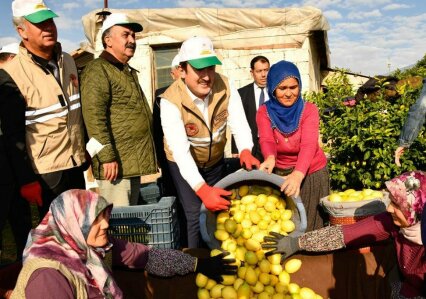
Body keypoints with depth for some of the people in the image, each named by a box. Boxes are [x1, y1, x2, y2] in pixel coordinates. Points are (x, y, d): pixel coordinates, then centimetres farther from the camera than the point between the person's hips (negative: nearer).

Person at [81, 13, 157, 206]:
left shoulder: (128, 72, 21)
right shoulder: (98, 70, -9)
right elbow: (94, 116, -20)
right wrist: (107, 156, -24)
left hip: (135, 161, 9)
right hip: (116, 162, -9)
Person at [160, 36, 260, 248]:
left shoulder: (225, 87, -20)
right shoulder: (171, 101, -31)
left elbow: (239, 123, -25)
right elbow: (180, 151, -38)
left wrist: (245, 151, -47)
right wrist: (202, 189, -49)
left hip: (215, 160, 4)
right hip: (183, 165, -4)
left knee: (219, 209, 16)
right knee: (196, 216, -9)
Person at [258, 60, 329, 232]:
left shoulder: (309, 110, -14)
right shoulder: (264, 112, -8)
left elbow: (309, 144, -29)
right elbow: (266, 140, -24)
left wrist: (298, 174, -48)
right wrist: (270, 159, -49)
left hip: (311, 174, -1)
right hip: (279, 174, 2)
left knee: (309, 224, 8)